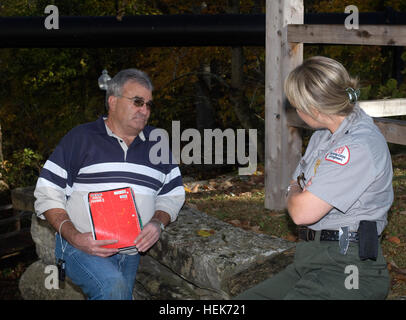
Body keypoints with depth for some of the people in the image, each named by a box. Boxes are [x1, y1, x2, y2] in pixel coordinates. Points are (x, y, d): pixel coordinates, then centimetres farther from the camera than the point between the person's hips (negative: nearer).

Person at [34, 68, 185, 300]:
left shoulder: (157, 144, 15)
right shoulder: (81, 138, 3)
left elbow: (172, 194, 17)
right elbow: (48, 193, 0)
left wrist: (158, 222, -5)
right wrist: (74, 237, -14)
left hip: (130, 253, 5)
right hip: (80, 246, -5)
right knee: (113, 287, -31)